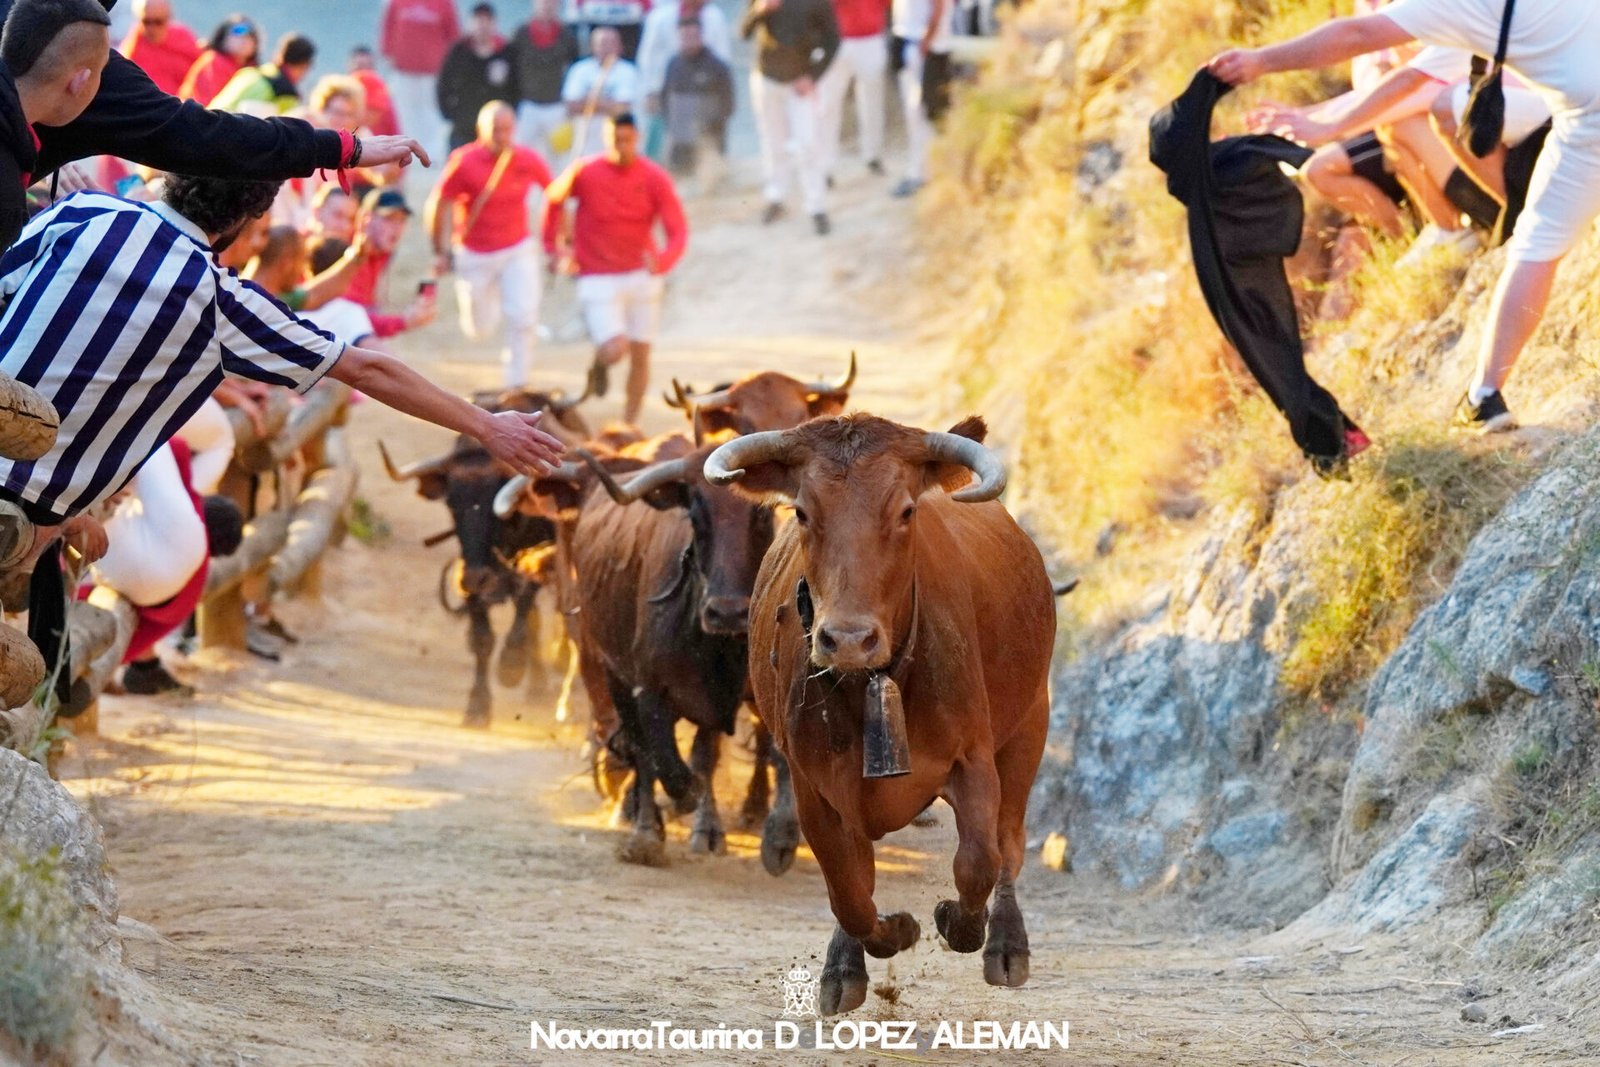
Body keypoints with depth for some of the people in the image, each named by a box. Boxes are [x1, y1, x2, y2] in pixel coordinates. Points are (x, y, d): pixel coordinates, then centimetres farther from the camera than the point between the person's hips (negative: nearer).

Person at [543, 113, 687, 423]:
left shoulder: (655, 179, -7)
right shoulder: (585, 173, -9)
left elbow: (678, 232, -12)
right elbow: (554, 199, 11)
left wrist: (663, 261, -32)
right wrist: (554, 247, 9)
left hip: (642, 275, 2)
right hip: (599, 279, -2)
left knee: (640, 354, 4)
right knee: (615, 351, -17)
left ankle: (629, 424, 17)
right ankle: (599, 362, 20)